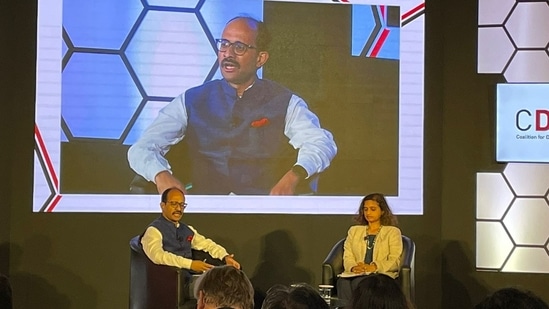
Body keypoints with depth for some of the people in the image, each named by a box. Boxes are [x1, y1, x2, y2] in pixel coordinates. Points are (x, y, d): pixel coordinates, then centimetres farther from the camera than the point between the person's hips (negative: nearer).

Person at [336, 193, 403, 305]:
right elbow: (348, 257, 15)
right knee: (343, 282, -36)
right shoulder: (354, 231, 27)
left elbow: (395, 261, 2)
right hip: (356, 274, 3)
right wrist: (353, 267, -10)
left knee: (359, 282, -38)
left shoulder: (393, 232, 15)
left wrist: (373, 267, -15)